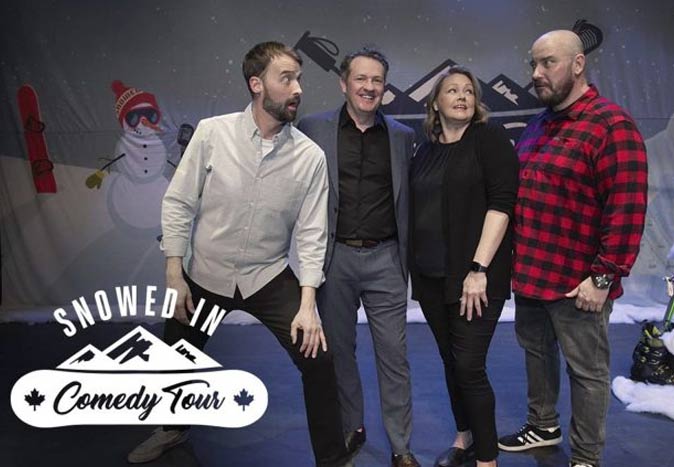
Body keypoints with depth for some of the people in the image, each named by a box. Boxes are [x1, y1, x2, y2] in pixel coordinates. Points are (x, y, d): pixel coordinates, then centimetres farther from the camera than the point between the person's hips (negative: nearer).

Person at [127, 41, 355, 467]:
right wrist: (174, 273, -8)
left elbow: (311, 234, -10)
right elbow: (178, 203, -8)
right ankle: (174, 429, 52)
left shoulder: (311, 156, -13)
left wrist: (307, 305, -14)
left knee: (318, 359, -9)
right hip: (205, 276, 1)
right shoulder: (212, 133, -14)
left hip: (269, 279, 0)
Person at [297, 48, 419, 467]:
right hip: (335, 256, 0)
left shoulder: (403, 136, 6)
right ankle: (351, 429, 34)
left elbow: (409, 198, 9)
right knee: (339, 350, 14)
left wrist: (408, 256, 2)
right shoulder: (313, 129, 1)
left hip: (385, 258, 1)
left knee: (394, 355, 4)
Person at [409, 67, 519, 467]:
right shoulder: (427, 149, 14)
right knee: (451, 362, 14)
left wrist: (479, 268, -19)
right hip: (431, 276, 6)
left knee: (469, 366, -6)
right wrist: (413, 264, 12)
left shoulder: (490, 139, -4)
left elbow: (501, 204, -13)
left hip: (474, 276, -5)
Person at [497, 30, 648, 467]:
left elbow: (627, 210, -20)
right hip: (530, 273, 8)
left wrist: (604, 276, -20)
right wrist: (518, 261, 14)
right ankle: (543, 427, 42)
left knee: (586, 371, 7)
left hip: (575, 282, -8)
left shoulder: (610, 124, -14)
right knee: (536, 351, 21)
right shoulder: (538, 125, 11)